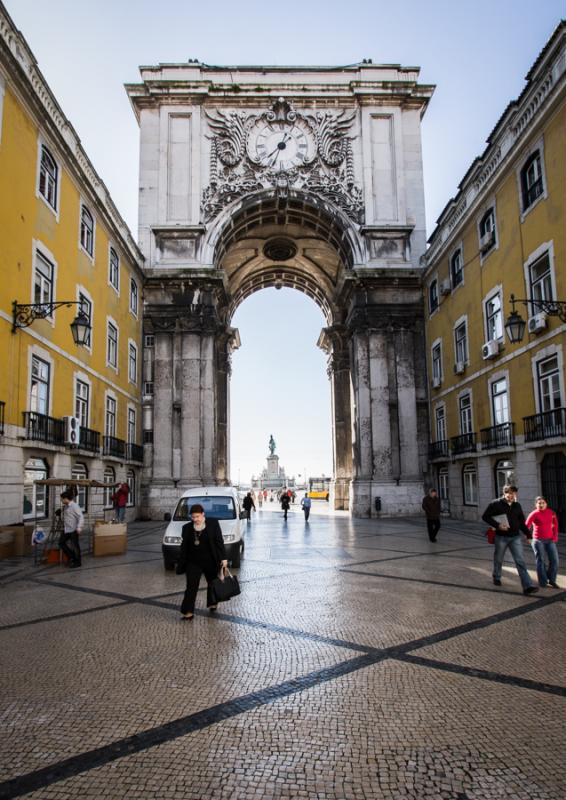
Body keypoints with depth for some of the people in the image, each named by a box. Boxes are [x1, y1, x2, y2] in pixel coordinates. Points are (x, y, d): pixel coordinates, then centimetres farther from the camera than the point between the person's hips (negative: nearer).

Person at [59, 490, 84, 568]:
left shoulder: (75, 506, -14)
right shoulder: (65, 507, 11)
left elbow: (81, 517, -18)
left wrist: (79, 528, -25)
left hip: (73, 530, -9)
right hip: (66, 530, 9)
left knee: (75, 545, 1)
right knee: (61, 542, 12)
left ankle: (77, 562, 15)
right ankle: (71, 557, 25)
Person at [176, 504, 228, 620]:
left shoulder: (213, 524, -7)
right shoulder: (187, 528, 1)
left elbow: (219, 542, -5)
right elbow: (184, 547, 5)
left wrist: (223, 558, -10)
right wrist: (181, 564, 4)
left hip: (210, 561, -1)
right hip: (193, 562, 1)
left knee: (213, 583, 16)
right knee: (191, 586, -7)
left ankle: (212, 604, 39)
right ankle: (187, 611, -5)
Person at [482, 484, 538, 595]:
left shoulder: (517, 506, 5)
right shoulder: (496, 504, -9)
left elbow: (522, 522, 14)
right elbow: (485, 516, -8)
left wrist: (528, 534, 9)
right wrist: (497, 525, -18)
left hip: (515, 537, 3)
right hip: (501, 537, -3)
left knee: (520, 561, -6)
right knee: (498, 559, 14)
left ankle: (527, 586, -11)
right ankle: (496, 578, 39)